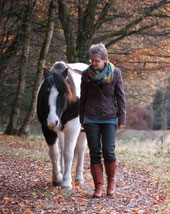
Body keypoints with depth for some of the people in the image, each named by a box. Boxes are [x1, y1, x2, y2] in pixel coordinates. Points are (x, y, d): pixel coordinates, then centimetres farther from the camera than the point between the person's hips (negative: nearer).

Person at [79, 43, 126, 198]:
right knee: (95, 153, 1)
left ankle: (111, 180, 15)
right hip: (91, 119, 1)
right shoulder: (87, 74, 2)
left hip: (110, 118, -1)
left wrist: (122, 119, -1)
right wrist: (82, 119, 10)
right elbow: (83, 98, 10)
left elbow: (120, 97, 2)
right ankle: (98, 186, 9)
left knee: (109, 152, -8)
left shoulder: (115, 73, -1)